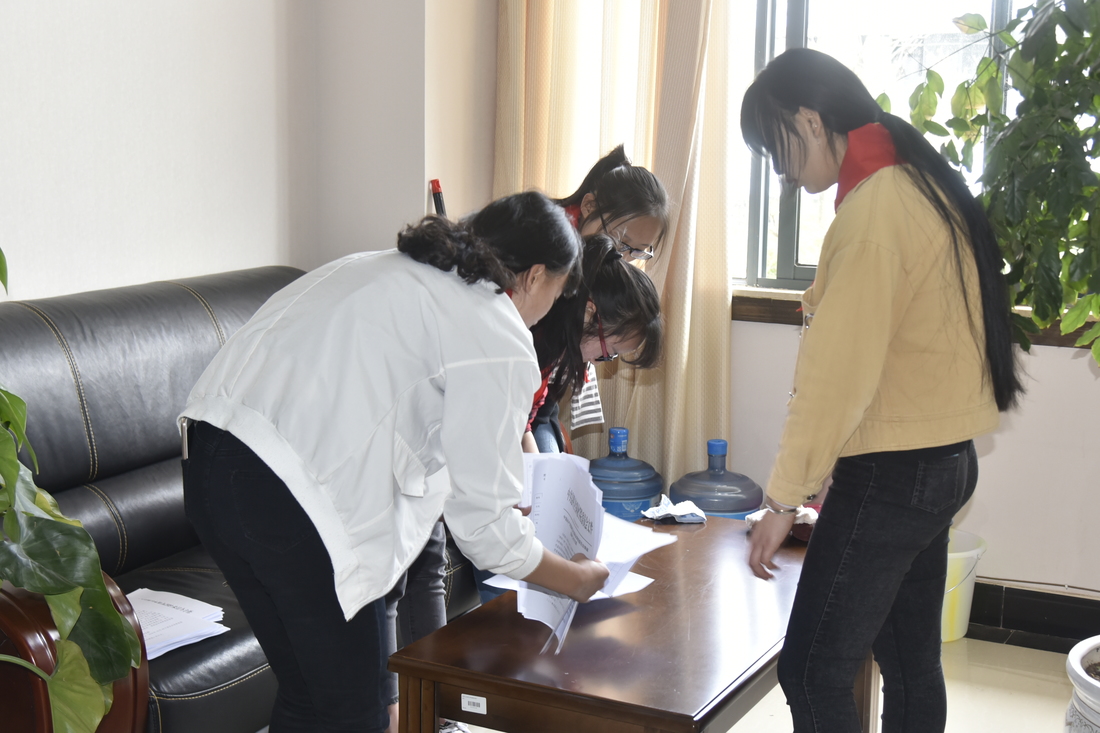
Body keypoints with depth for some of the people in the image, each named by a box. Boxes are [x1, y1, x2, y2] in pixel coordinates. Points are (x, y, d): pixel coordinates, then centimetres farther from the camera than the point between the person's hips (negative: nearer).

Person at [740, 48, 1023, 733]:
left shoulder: (873, 209, -19)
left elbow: (838, 372, -21)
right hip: (944, 462, 10)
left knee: (813, 670, -4)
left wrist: (784, 498, -15)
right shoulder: (925, 183, 10)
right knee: (911, 660, 16)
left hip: (892, 473, -10)